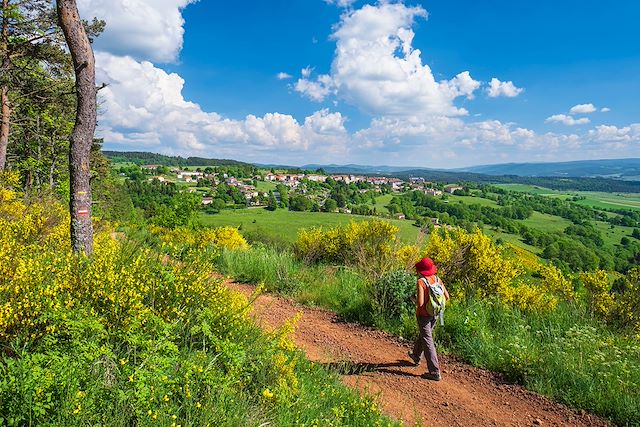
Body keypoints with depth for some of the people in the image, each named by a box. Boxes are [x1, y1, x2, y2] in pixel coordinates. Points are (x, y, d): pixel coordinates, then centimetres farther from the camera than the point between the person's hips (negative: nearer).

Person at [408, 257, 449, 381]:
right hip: (434, 314, 7)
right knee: (423, 335, 27)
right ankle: (416, 356, 50)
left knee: (428, 342, 0)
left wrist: (415, 300, -6)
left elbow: (420, 303, -27)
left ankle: (435, 372, 2)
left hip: (423, 315, -7)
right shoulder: (437, 279, -3)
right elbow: (446, 296, 1)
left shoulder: (421, 282, -23)